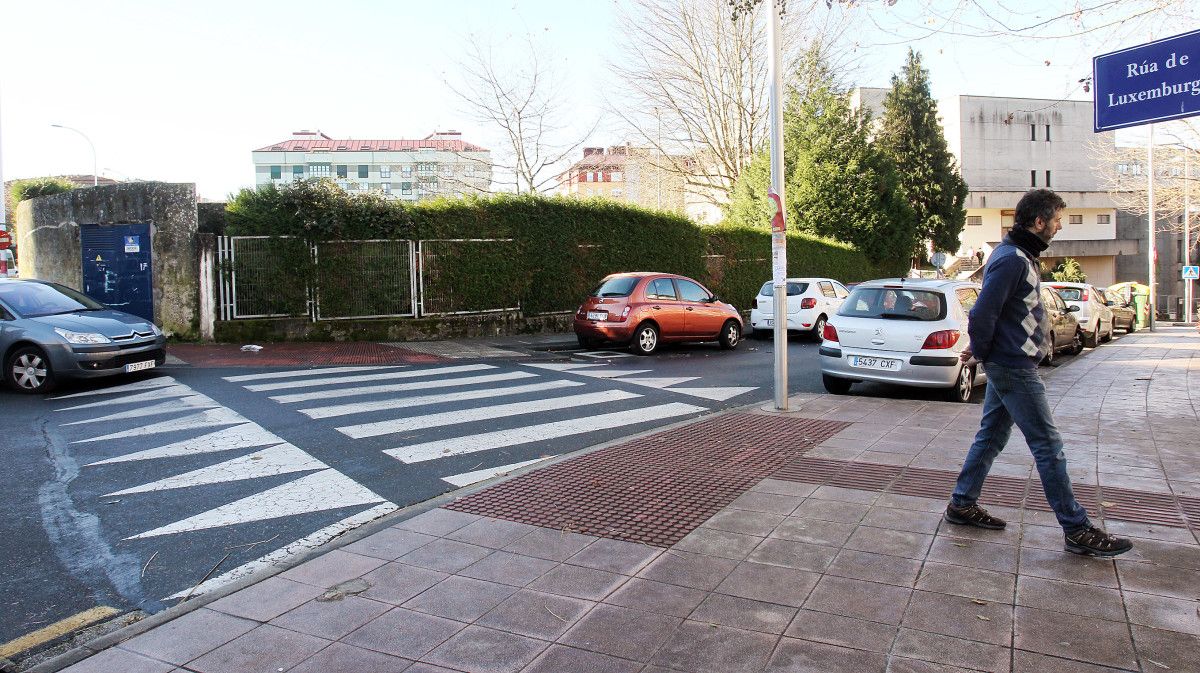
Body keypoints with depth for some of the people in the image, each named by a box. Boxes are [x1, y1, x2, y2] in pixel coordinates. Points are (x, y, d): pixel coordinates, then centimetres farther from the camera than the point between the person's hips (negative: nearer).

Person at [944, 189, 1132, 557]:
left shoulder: (1018, 256, 13)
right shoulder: (1012, 259, -19)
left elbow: (986, 314, 19)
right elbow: (982, 314, -23)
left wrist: (981, 351, 11)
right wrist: (980, 353, -9)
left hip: (1006, 365, 10)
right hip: (1015, 368, -10)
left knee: (991, 437, 15)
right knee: (1048, 447, -3)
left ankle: (962, 505, 23)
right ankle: (1077, 530, 5)